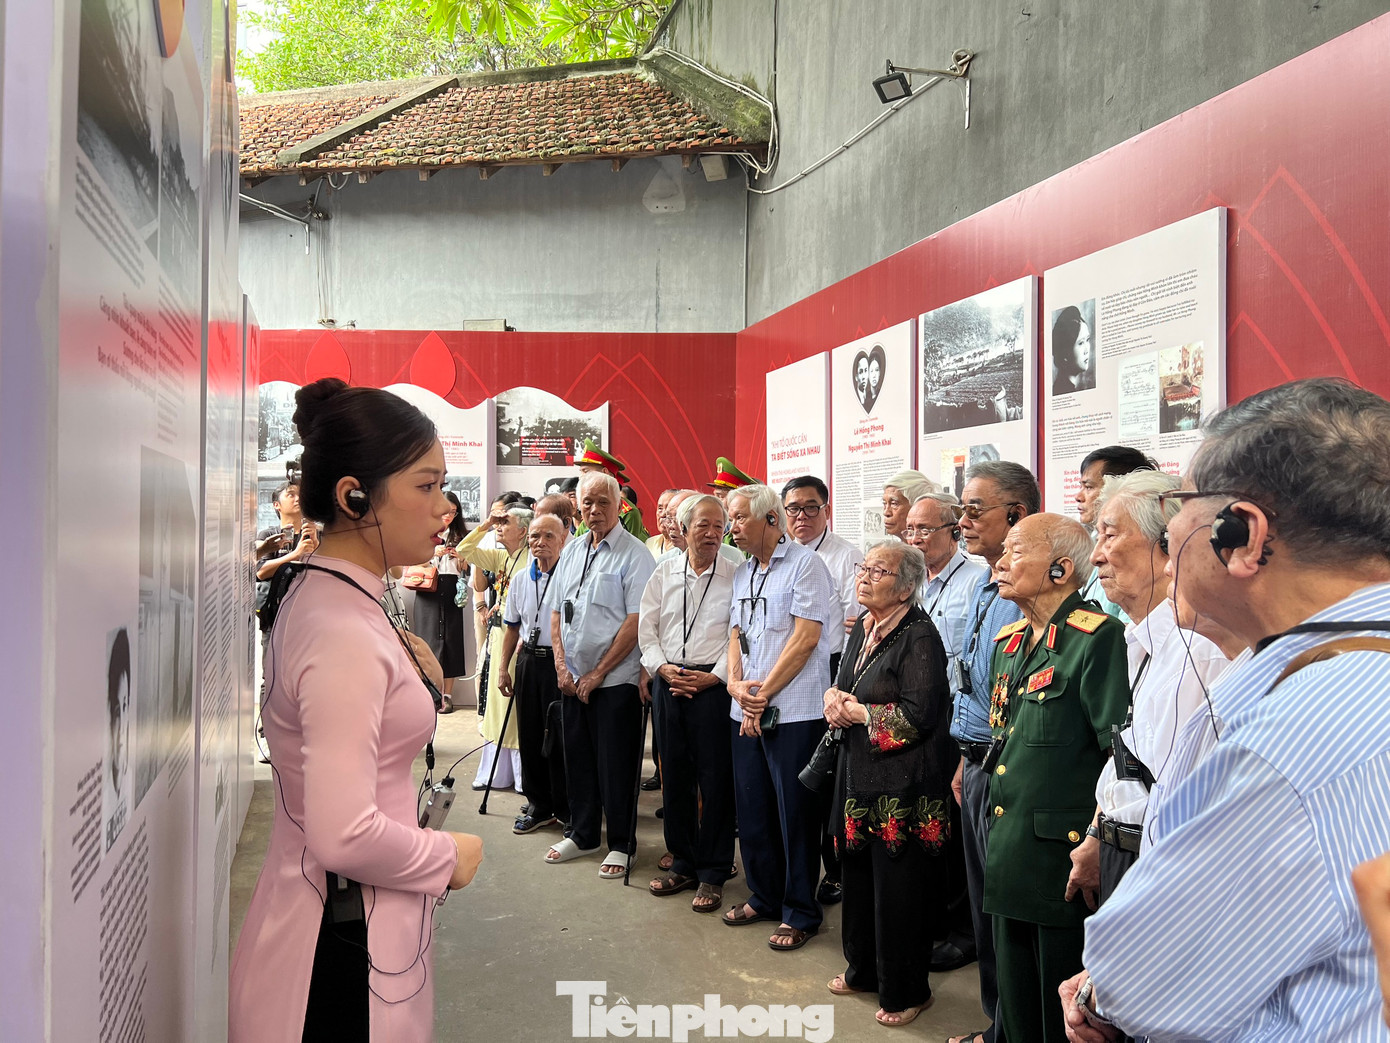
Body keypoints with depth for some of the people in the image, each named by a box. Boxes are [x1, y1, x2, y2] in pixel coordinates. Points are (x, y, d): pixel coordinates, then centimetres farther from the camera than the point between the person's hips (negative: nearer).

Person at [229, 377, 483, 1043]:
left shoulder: (316, 595, 6)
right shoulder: (345, 634, -25)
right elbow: (344, 835, -29)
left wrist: (404, 670, 5)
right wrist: (449, 857, -13)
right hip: (346, 943, -10)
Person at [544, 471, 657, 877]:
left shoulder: (634, 554, -9)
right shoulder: (571, 551, 12)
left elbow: (636, 621, -15)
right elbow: (556, 611, 14)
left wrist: (598, 673, -13)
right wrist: (561, 665, 1)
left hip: (614, 680, -6)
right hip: (572, 678, 6)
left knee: (615, 765, 1)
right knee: (577, 759, 14)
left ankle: (620, 845, 14)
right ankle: (583, 834, 29)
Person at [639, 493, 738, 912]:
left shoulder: (735, 575, -2)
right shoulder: (664, 573, 10)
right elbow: (646, 628, 10)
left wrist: (715, 676, -14)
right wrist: (662, 667, -4)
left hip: (714, 685, -4)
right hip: (669, 684, 4)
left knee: (715, 779, -1)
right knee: (675, 775, 11)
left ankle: (712, 874, 11)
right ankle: (683, 865, 24)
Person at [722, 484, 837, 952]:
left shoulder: (804, 563, -8)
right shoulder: (743, 573, 15)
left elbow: (806, 637, -14)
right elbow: (737, 635, 16)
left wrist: (764, 693, -12)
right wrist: (736, 684, -4)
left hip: (794, 712, -7)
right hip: (746, 713, 7)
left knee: (796, 815, 1)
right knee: (751, 809, 14)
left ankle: (800, 913, 14)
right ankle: (764, 897, 30)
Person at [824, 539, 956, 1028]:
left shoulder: (919, 637, -18)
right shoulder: (863, 628, 9)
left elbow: (918, 715, -23)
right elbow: (844, 685, 19)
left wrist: (858, 712, -13)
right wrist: (835, 698, -4)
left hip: (903, 785, -8)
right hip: (859, 773, 9)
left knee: (898, 887, 3)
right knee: (860, 875, 19)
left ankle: (906, 991, 20)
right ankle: (863, 969, 38)